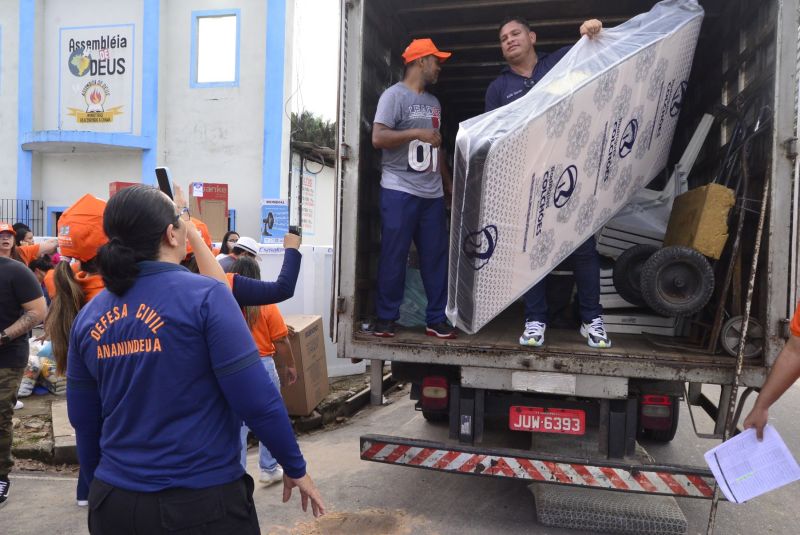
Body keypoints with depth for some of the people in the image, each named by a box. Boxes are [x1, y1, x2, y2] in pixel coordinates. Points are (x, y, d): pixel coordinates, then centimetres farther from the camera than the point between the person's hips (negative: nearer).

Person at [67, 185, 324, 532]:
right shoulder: (204, 296, -17)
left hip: (114, 501, 5)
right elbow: (256, 399, -18)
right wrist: (295, 468, -5)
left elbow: (83, 421, 8)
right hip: (201, 501, -4)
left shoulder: (88, 316, 0)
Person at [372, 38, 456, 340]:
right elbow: (378, 138, -13)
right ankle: (386, 318, 9)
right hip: (400, 191, -6)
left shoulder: (434, 103, 20)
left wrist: (450, 184, 20)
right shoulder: (395, 95, -2)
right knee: (393, 256, -2)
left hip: (432, 194, 7)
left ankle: (436, 320, 13)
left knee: (436, 257, 5)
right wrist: (416, 133, -13)